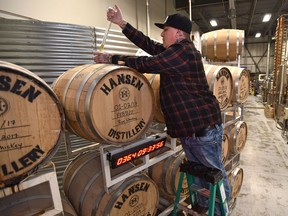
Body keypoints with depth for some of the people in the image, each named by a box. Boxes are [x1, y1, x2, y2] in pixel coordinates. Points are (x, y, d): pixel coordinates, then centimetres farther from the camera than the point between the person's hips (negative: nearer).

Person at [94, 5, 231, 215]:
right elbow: (148, 45, 10)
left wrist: (112, 59, -7)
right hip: (187, 126, 9)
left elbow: (147, 64, -17)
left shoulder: (183, 51, -17)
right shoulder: (175, 51, 13)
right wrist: (122, 23, 11)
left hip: (204, 126, -9)